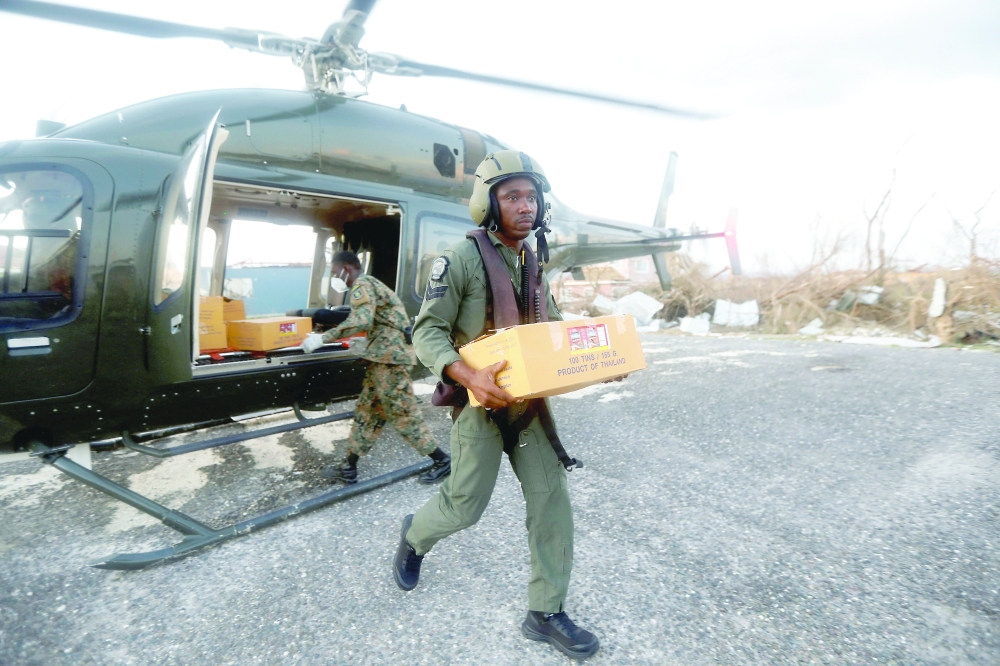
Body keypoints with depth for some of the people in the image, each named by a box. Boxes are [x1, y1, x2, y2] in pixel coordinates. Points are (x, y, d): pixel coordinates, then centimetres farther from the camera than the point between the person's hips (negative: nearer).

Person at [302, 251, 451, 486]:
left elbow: (361, 321, -25)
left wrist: (323, 339, -22)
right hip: (386, 355, 11)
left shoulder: (362, 286, -9)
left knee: (403, 413, -4)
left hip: (389, 355, -11)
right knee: (367, 411, 12)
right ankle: (349, 467, 20)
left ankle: (442, 460, 6)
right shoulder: (369, 284, 23)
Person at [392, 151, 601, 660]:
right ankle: (415, 535, 39)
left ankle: (546, 613, 21)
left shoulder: (535, 264, 11)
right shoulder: (461, 259, -11)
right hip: (480, 401, -6)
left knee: (552, 500, 4)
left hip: (530, 401, 6)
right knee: (466, 504, 4)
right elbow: (427, 332, -15)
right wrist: (468, 375, -32)